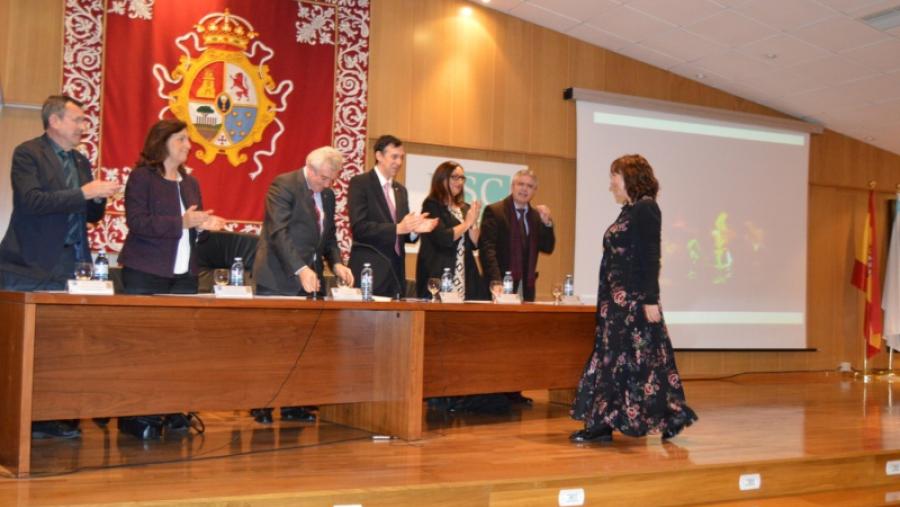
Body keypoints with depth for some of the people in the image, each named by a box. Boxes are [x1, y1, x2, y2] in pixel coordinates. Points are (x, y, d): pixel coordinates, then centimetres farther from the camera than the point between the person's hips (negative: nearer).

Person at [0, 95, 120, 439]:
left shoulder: (81, 161, 17)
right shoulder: (28, 154, -4)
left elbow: (91, 216, 20)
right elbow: (31, 200, -19)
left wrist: (98, 198, -2)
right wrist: (83, 193, -20)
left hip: (68, 266, 6)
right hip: (32, 268, -6)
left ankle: (54, 418, 8)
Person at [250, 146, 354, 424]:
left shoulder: (328, 195, 14)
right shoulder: (283, 185, -9)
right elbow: (279, 232, -18)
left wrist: (336, 263, -1)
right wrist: (301, 269, -27)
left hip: (311, 279, 7)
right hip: (279, 280, -7)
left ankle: (293, 405, 11)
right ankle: (261, 406, 7)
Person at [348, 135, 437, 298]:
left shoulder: (401, 190, 17)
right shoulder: (360, 183, -4)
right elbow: (359, 227, -15)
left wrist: (415, 229, -4)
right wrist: (397, 228, -22)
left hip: (396, 272, 6)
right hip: (369, 271, -6)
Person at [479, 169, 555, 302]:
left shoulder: (536, 215, 13)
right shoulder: (494, 211, -4)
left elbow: (547, 248, 11)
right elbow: (487, 250, -12)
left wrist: (547, 223, -6)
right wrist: (496, 281, -23)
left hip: (527, 288, 5)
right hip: (500, 286, -5)